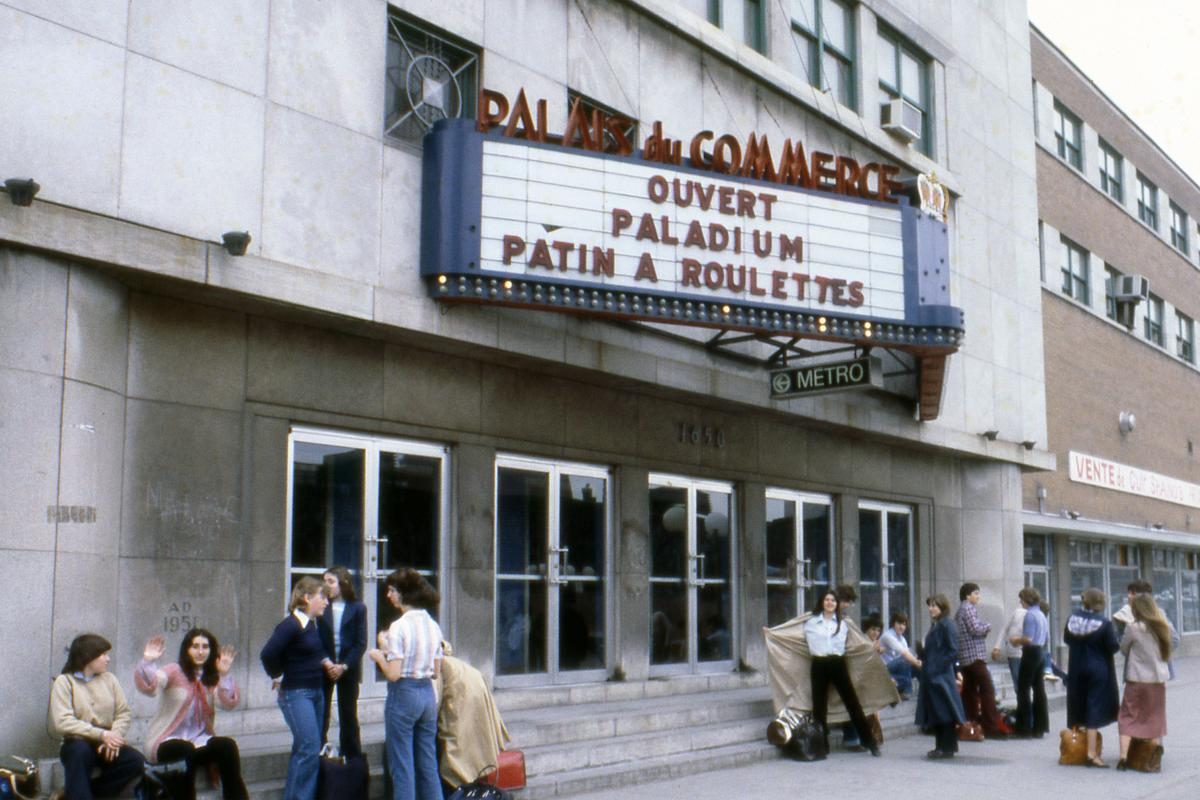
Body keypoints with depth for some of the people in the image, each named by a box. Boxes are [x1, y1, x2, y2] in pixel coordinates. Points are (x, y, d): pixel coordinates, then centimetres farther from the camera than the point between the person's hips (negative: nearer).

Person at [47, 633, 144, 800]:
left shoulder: (109, 679, 9)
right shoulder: (64, 682, -4)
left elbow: (124, 713, 4)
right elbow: (62, 722, -16)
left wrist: (114, 736, -17)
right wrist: (101, 734, -22)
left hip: (106, 745, 4)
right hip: (77, 743, -4)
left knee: (137, 762, -22)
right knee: (79, 750, -37)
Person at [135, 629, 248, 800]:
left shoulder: (212, 678, 8)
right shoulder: (175, 671, -4)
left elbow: (228, 704, -10)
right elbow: (149, 686, -23)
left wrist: (224, 676, -26)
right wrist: (148, 662, -43)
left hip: (198, 740, 4)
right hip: (167, 742, -4)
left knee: (227, 746, -21)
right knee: (184, 751, -34)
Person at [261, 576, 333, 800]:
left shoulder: (312, 624, 11)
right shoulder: (290, 625, -16)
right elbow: (268, 654, -24)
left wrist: (326, 662, 7)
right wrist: (278, 677, -9)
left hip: (316, 692, 9)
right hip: (296, 694, -9)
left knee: (303, 750, 12)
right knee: (310, 748, -13)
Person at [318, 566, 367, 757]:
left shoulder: (358, 608, -1)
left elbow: (361, 643, -3)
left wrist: (344, 666, -12)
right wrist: (326, 663, -13)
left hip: (348, 669, -1)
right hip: (324, 669, 1)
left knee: (348, 717, 6)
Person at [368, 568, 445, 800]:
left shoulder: (399, 627, -15)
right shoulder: (433, 626, 6)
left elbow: (393, 674, -18)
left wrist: (379, 655, 1)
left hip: (403, 695, -7)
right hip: (428, 694, 7)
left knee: (402, 766, 2)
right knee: (428, 765, 14)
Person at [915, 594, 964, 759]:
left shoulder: (947, 625, -11)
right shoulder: (935, 625, 15)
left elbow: (953, 651, -16)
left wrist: (939, 667, -18)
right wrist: (923, 661, 8)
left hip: (942, 675, -9)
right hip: (931, 675, 9)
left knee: (944, 712, -3)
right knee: (935, 713, 11)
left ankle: (948, 748, 2)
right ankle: (940, 746, 17)